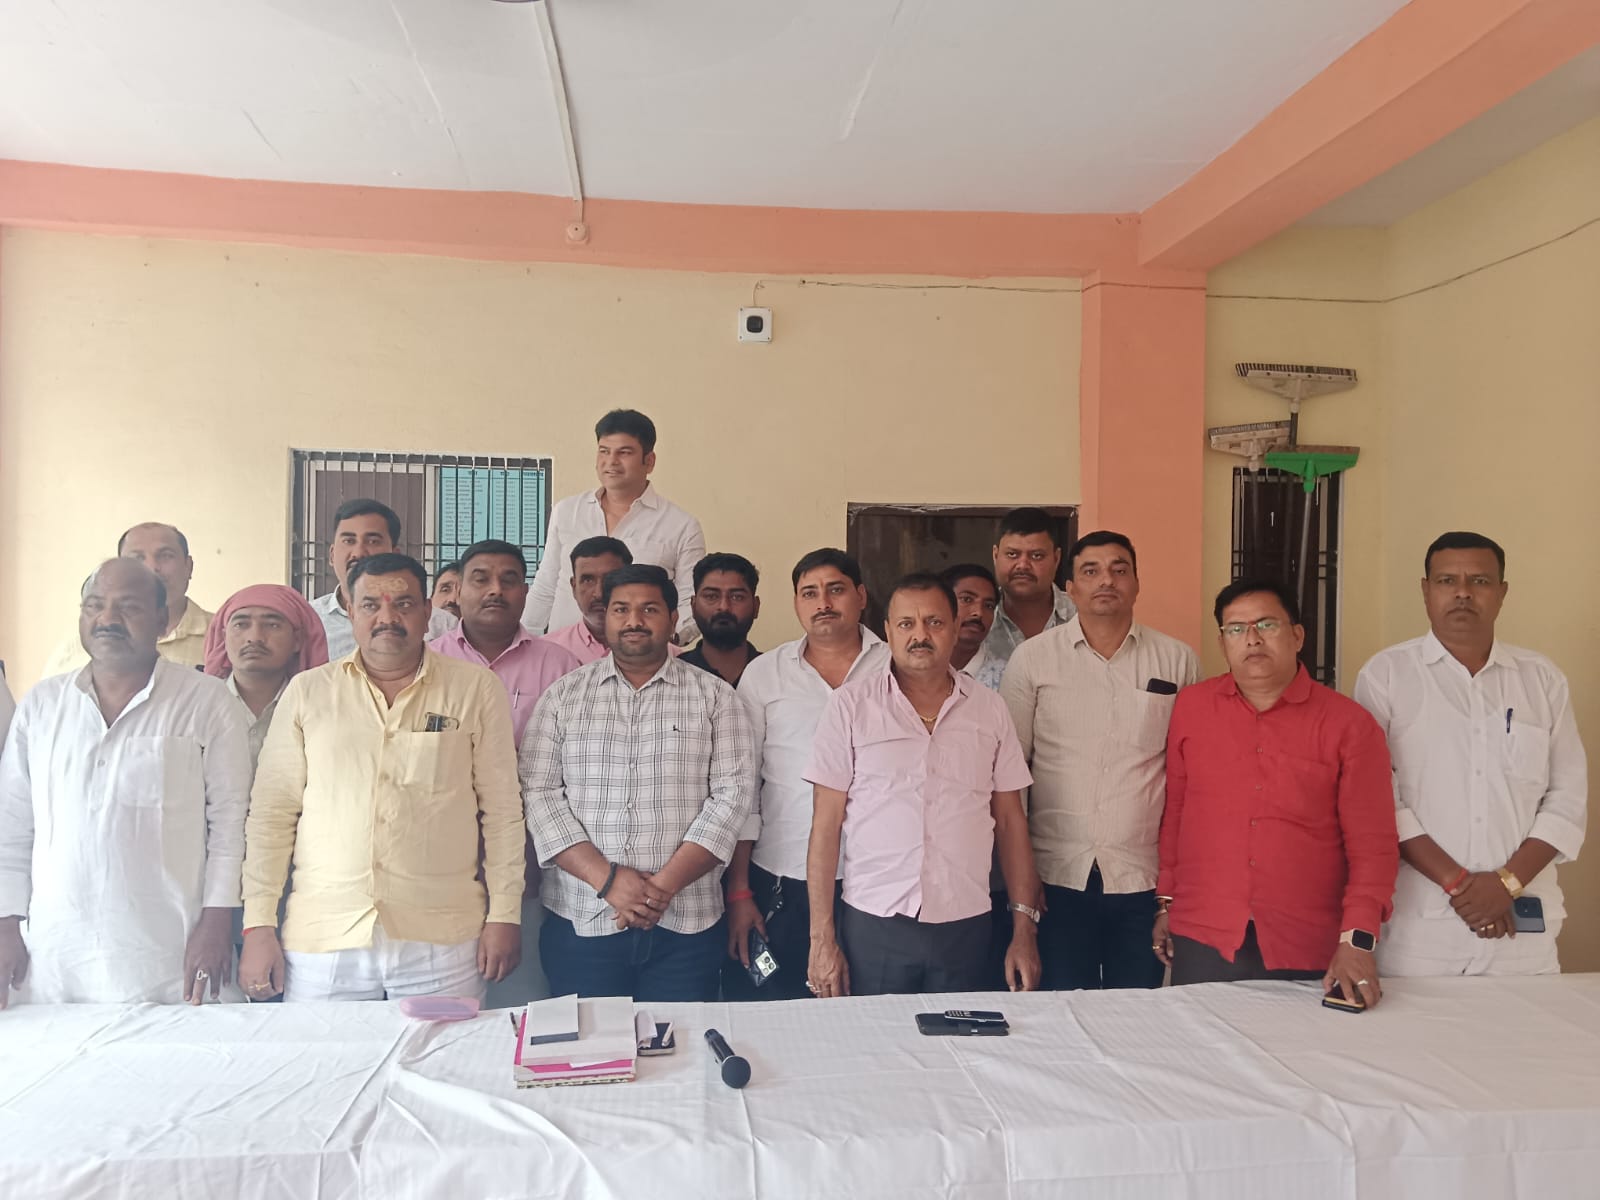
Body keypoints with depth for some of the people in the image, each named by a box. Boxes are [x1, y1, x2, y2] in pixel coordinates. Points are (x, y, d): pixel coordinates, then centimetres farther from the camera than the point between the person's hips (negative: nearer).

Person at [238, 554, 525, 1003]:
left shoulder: (476, 689, 2)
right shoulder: (307, 691, 6)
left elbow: (501, 810, 3)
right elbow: (271, 812, 6)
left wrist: (504, 915, -1)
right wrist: (258, 925, 1)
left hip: (443, 940, -1)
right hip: (320, 943, 1)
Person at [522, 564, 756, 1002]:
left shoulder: (715, 697, 4)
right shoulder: (563, 696, 7)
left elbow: (732, 794, -4)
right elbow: (539, 793, -1)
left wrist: (665, 885, -13)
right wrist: (607, 879, -12)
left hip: (685, 925, 0)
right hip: (579, 922, 1)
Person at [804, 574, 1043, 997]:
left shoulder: (989, 708, 5)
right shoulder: (851, 704, -2)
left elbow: (1010, 820, 8)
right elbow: (826, 824, -2)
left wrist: (1025, 929, 4)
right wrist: (822, 938, -5)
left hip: (966, 927, 2)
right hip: (872, 925, -2)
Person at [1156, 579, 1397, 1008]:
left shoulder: (1349, 724, -2)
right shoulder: (1191, 708, 3)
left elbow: (1372, 844, -4)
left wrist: (1357, 939, -12)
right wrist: (1164, 902, 10)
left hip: (1309, 953, -1)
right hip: (1203, 941, 1)